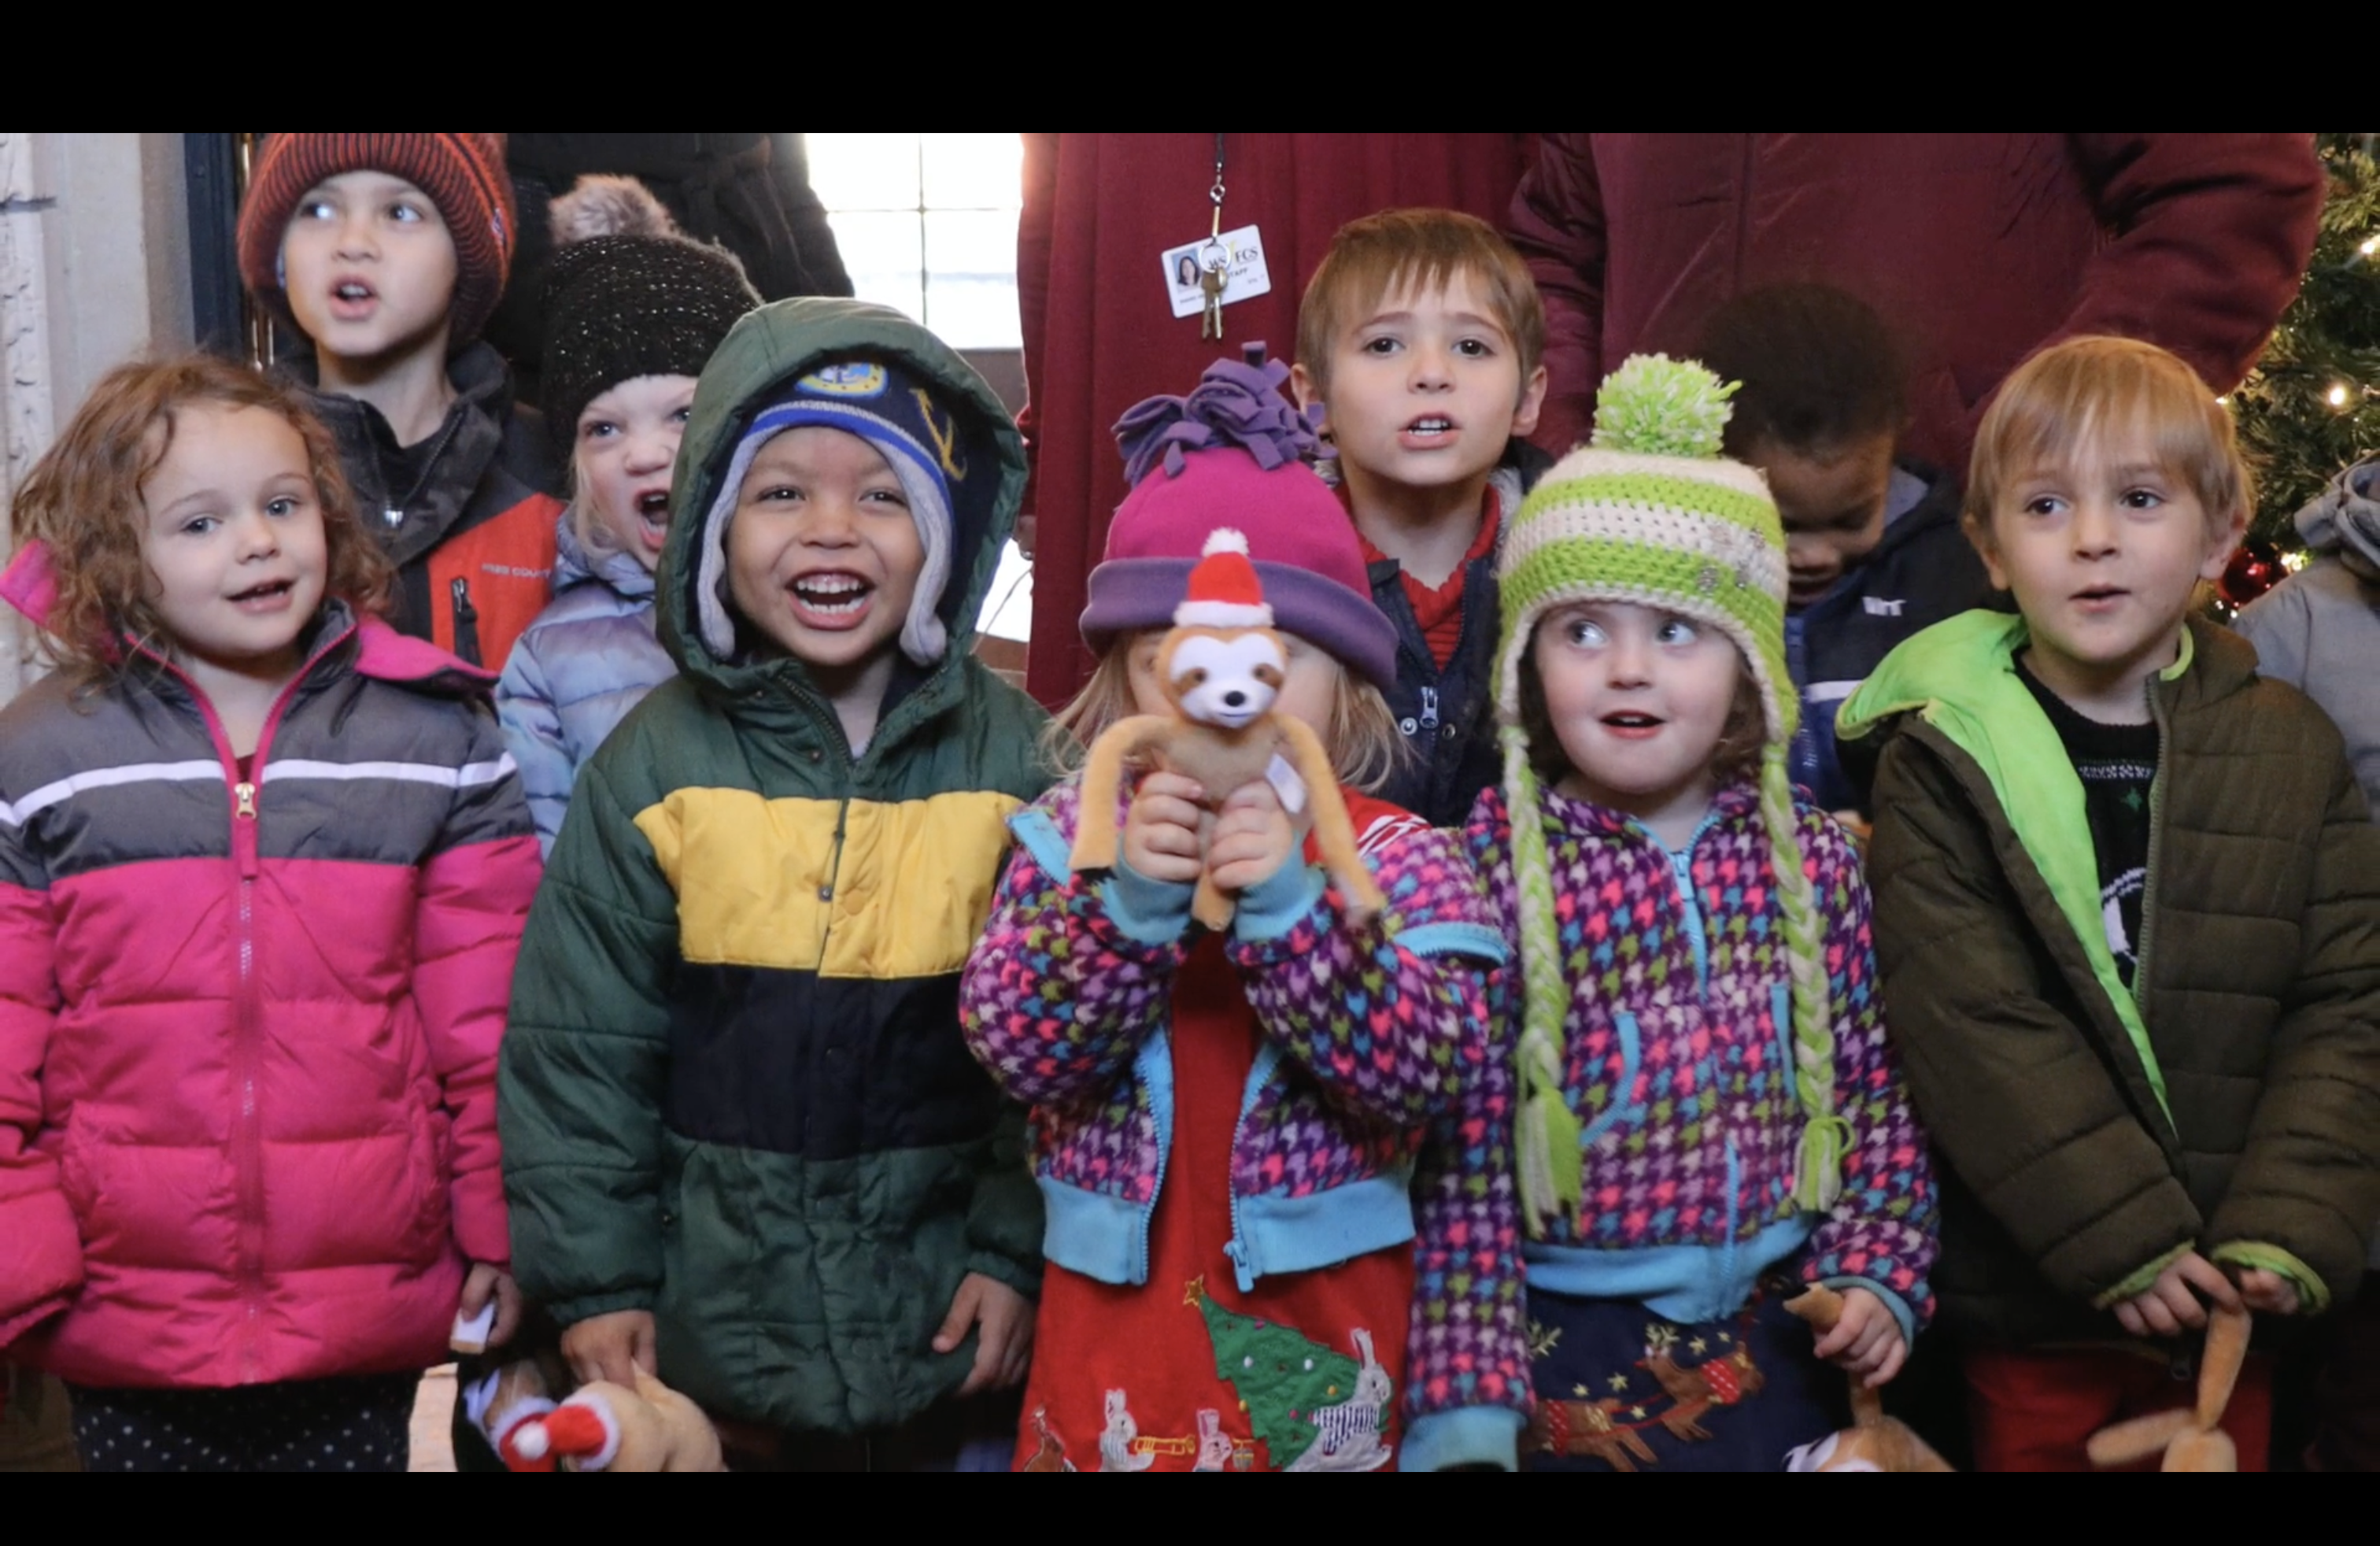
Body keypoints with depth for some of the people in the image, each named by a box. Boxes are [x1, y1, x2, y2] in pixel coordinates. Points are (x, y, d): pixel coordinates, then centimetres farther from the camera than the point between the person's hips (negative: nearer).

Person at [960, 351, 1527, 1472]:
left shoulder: (1403, 860, -5)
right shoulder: (1075, 834, -1)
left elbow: (1431, 1074, -18)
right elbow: (1014, 1044, -12)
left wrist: (1285, 905, -28)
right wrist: (1128, 896, -27)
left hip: (1327, 1336, -1)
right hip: (1114, 1330, 1)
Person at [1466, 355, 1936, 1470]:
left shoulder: (1812, 858, -1)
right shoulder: (1489, 860, -14)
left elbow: (1874, 1088, 7)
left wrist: (1875, 1273, -1)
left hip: (1776, 1325, 4)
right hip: (1565, 1327, -3)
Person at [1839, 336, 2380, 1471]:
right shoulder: (1940, 761, -7)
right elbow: (1970, 1028, -14)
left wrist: (2286, 1234, -12)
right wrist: (2122, 1238, -17)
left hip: (2223, 1295, 3)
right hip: (2028, 1297, -2)